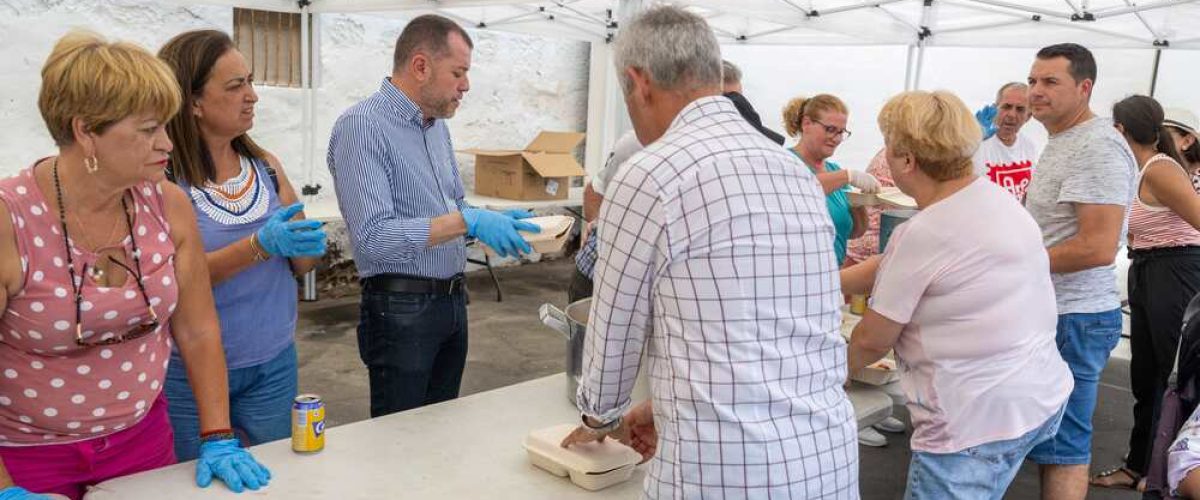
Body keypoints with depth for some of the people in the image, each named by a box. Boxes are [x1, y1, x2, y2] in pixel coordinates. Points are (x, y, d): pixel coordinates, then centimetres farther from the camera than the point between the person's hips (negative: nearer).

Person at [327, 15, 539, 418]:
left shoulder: (437, 124, 11)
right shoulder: (361, 126, -15)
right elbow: (373, 237, -24)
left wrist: (493, 221, 0)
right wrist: (467, 222, -26)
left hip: (452, 301, 8)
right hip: (400, 309, -8)